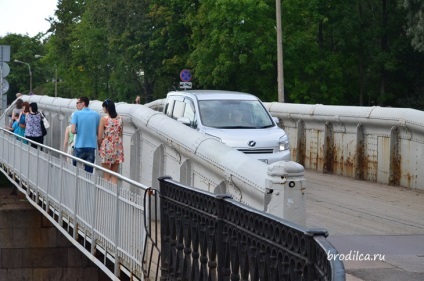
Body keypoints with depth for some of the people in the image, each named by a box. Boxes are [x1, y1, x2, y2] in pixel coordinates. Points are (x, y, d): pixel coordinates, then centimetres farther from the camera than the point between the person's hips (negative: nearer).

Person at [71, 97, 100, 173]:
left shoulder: (77, 114, -5)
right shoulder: (96, 115, 3)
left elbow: (73, 131, -12)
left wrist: (77, 132, 8)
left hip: (79, 146, -2)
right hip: (92, 146, 2)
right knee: (89, 171, 4)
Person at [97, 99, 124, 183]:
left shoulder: (104, 119, -10)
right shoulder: (120, 119, 3)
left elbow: (99, 137, -8)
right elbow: (121, 134, 11)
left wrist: (99, 147, 6)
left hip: (107, 147, -4)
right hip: (118, 147, 4)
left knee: (106, 175, 3)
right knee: (114, 174, 10)